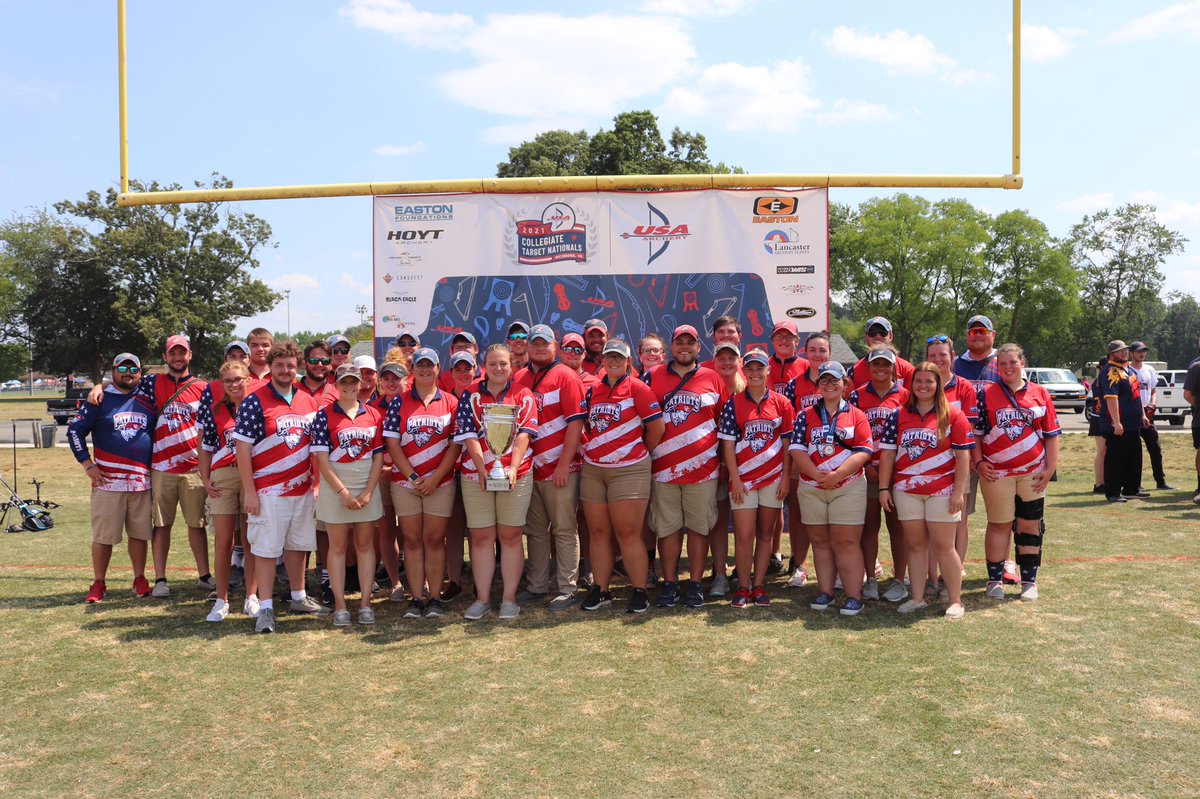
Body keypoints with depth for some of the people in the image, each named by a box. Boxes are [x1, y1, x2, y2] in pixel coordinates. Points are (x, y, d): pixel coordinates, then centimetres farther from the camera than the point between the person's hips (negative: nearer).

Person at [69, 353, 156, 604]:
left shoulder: (147, 400, 11)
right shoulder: (100, 399, 1)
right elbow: (74, 430, 1)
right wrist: (88, 465, -5)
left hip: (142, 481, 3)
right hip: (107, 481, -3)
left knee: (139, 533, 8)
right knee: (103, 535, 2)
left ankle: (140, 580, 18)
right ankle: (98, 584, 12)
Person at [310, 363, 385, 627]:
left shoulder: (373, 415, 5)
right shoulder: (324, 415, -2)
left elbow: (378, 457, 4)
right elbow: (322, 459, -7)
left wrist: (368, 492, -7)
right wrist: (343, 492, -12)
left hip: (367, 488, 2)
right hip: (334, 487, -2)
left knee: (365, 544, 6)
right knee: (338, 546, 4)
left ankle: (365, 604, 12)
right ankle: (340, 606, 9)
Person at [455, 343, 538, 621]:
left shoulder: (523, 396, 4)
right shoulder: (470, 396, 6)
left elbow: (524, 434, -7)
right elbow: (469, 436, -3)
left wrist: (513, 468, -20)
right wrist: (482, 469, -17)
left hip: (516, 474, -1)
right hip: (476, 475, 1)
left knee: (510, 536, 4)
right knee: (481, 537, 5)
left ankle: (509, 598, 13)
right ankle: (482, 598, 15)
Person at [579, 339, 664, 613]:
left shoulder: (638, 388, -5)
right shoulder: (592, 390, 11)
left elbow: (656, 427, -5)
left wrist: (640, 451, 6)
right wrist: (588, 447, 8)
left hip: (628, 470, -5)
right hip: (592, 470, 5)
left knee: (628, 534, -5)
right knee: (598, 533, 9)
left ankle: (640, 592, 5)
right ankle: (600, 590, 18)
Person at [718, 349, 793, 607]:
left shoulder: (781, 403, 4)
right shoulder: (733, 404, -1)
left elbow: (787, 443, 5)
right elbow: (727, 444, -2)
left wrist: (786, 477, 0)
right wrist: (735, 478, -8)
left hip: (773, 478, 2)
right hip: (743, 478, -2)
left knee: (765, 534, 8)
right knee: (744, 535, -3)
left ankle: (759, 586, 17)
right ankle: (743, 587, 10)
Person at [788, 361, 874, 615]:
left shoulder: (856, 415, 5)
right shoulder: (805, 415, 8)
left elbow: (864, 451, -5)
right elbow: (797, 450, -1)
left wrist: (836, 475, -16)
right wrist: (817, 475, -15)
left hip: (848, 487, -2)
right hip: (811, 488, 2)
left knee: (846, 541, -3)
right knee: (820, 541, 8)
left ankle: (854, 596, 2)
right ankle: (825, 592, 17)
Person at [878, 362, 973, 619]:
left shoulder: (953, 416, 0)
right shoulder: (898, 415, 7)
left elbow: (963, 456, -3)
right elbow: (888, 453, 7)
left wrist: (958, 491, -8)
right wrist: (884, 488, 3)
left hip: (942, 491, -3)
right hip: (906, 490, 3)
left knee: (943, 546, 1)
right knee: (915, 544, 9)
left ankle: (955, 601, 12)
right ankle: (917, 598, 18)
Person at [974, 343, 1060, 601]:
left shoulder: (1040, 394, 5)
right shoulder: (985, 394, 1)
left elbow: (1051, 434, 6)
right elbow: (974, 431, 3)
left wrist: (1050, 468, 0)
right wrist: (978, 461, -6)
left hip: (1033, 473, 2)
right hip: (996, 473, -1)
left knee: (1030, 526, 8)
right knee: (999, 525, 6)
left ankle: (1029, 581, 18)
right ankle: (995, 580, 15)